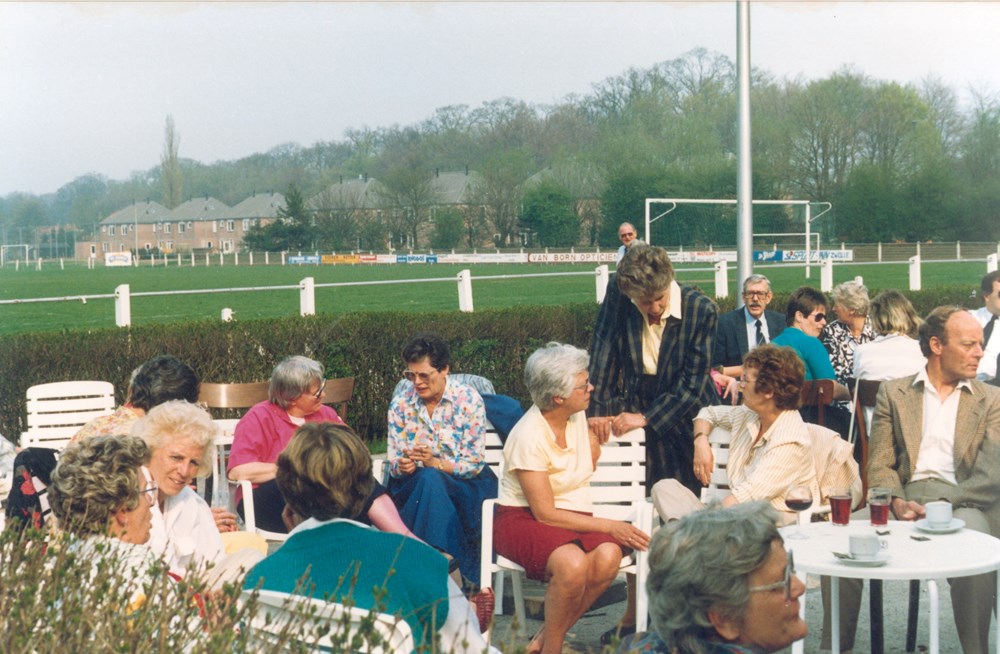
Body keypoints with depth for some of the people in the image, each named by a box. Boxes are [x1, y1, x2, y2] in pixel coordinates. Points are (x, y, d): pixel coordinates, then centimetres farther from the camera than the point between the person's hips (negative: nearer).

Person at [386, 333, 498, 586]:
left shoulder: (468, 400, -6)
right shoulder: (401, 402, 2)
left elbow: (475, 462, -8)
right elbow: (393, 461, 2)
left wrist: (437, 463, -24)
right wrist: (402, 466, -22)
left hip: (464, 484, -2)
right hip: (412, 483, 2)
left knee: (431, 479, -35)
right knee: (428, 479, -33)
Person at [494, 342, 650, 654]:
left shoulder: (577, 416, 3)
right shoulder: (529, 437, -19)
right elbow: (545, 514, -18)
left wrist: (593, 442, 4)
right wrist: (610, 526, -18)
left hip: (574, 516, 7)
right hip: (524, 520, -7)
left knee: (608, 556, -28)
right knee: (573, 564, -38)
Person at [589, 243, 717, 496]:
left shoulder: (701, 310, -17)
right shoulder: (616, 293, -11)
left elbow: (693, 380, -15)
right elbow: (603, 351, -7)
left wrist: (646, 417, -17)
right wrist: (597, 409, -12)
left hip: (683, 413, -1)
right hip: (633, 402, 1)